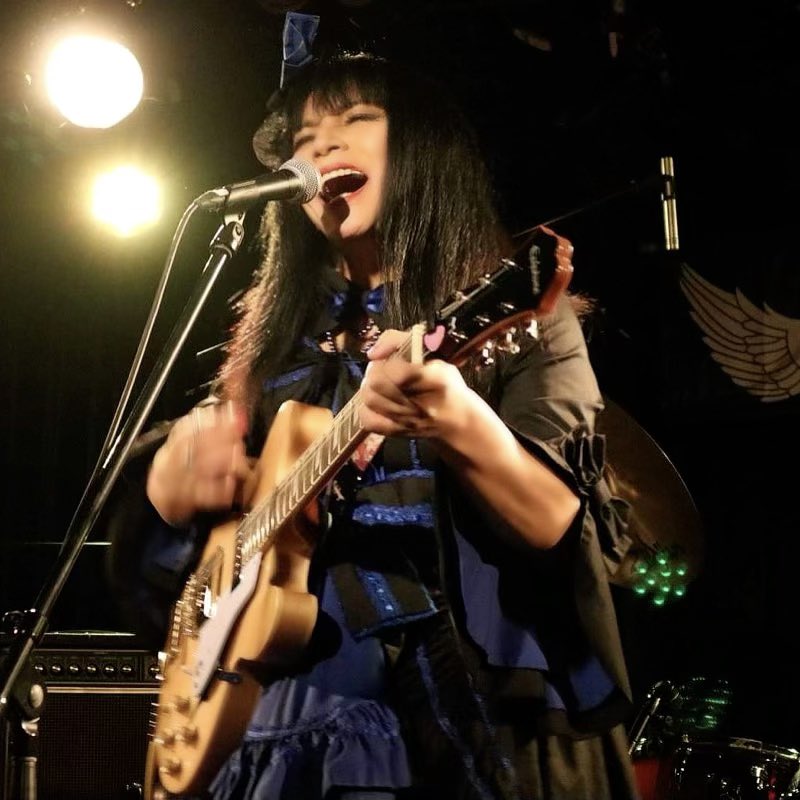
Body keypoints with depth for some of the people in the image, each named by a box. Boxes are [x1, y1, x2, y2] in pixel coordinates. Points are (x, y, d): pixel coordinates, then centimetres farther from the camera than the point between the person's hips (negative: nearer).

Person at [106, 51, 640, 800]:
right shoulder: (274, 334, 13)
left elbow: (559, 532, -13)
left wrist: (460, 427, -31)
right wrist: (177, 468, -6)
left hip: (472, 726, -4)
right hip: (284, 722, 4)